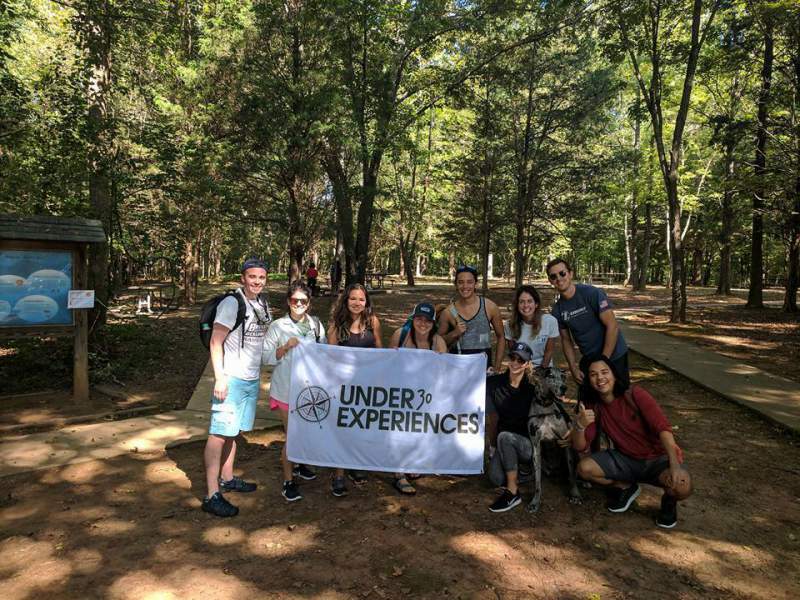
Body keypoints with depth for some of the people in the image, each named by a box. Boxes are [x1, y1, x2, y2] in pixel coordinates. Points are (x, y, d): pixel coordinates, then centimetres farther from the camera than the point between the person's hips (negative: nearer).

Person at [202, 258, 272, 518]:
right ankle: (212, 495, -1)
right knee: (219, 433, -5)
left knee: (234, 431, 17)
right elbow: (215, 342, -14)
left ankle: (226, 478, 30)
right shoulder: (231, 304, -12)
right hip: (231, 379, -8)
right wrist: (220, 377, -19)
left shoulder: (263, 305, 11)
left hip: (252, 379, 8)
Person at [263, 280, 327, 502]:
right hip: (286, 389, -4)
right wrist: (286, 347, -20)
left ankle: (298, 464, 44)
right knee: (291, 435, 0)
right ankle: (288, 481, 16)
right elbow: (265, 357, -7)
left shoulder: (316, 325, 2)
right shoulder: (278, 326, -7)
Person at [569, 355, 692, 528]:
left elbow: (662, 428, -27)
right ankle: (626, 487, 11)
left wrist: (675, 465, -41)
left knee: (682, 487, -34)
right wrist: (580, 425, -32)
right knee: (584, 468, -19)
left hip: (658, 458, -4)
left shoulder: (635, 395, -18)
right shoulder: (593, 407, -6)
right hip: (626, 460, 4)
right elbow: (580, 448, -10)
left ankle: (669, 499, 5)